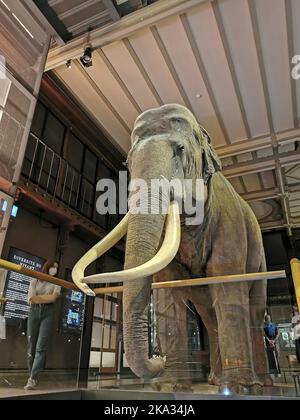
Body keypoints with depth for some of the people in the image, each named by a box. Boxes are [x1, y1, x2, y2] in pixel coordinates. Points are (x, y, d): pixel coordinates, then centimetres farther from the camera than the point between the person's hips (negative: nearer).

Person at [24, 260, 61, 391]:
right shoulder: (35, 281, 13)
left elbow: (53, 298, -5)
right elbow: (31, 299, 0)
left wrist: (38, 297, -5)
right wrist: (47, 298, -7)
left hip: (48, 313, -1)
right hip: (34, 312, 1)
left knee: (41, 346, -11)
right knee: (31, 346, 1)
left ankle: (32, 379, -13)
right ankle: (32, 377, 10)